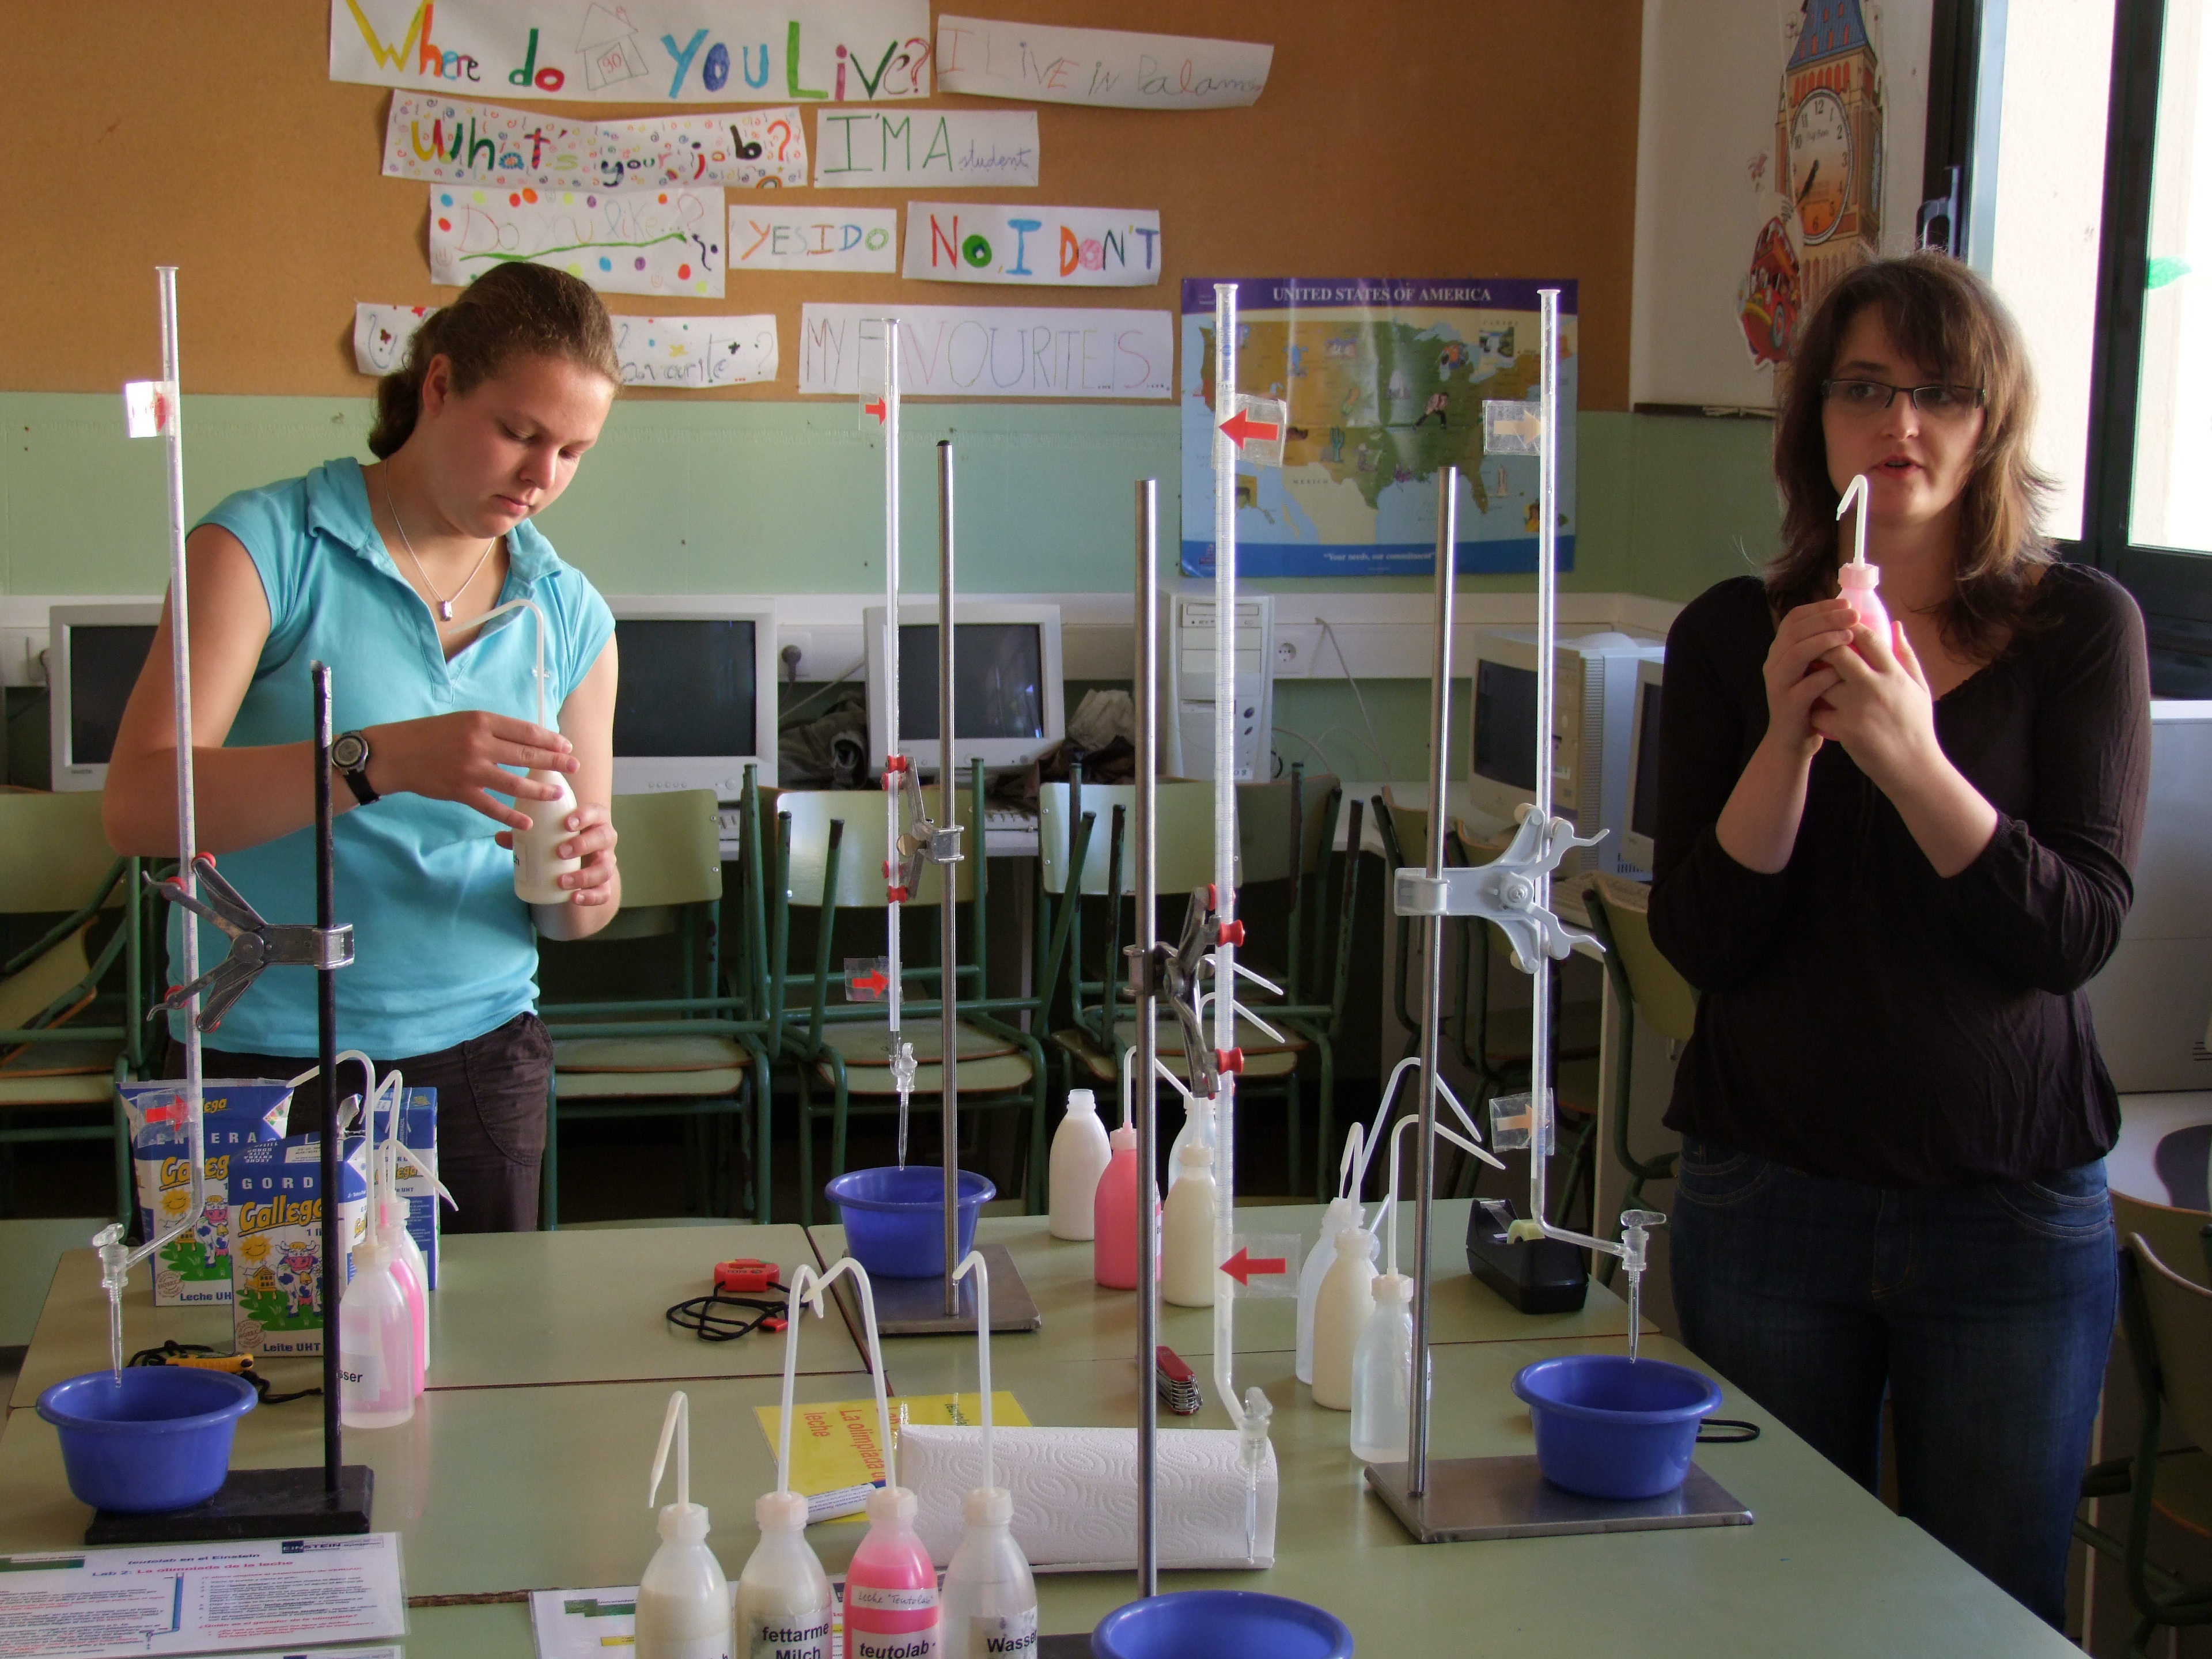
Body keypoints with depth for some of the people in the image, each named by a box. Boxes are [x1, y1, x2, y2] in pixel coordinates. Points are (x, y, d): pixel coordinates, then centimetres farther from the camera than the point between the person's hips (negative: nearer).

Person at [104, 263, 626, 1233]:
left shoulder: (570, 616, 8)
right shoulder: (266, 546, -6)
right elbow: (140, 806, -18)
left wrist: (584, 890, -11)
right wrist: (380, 761, -28)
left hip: (478, 1056, 4)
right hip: (267, 1062, -4)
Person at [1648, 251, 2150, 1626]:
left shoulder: (2082, 626, -2)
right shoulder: (1733, 637, 2)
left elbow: (2079, 931, -13)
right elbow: (1700, 942, -6)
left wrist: (1913, 758, -26)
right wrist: (1788, 738, -19)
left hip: (2016, 1209, -1)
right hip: (1769, 1194, 1)